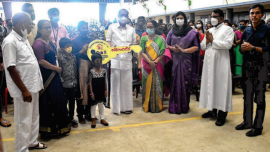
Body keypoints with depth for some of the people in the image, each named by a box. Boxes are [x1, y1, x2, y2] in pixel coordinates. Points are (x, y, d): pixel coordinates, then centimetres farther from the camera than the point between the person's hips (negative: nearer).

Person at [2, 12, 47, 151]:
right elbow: (11, 68, -20)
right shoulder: (10, 42, -17)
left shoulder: (24, 39, 10)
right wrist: (24, 90, -20)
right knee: (23, 121, 4)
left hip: (33, 86, 9)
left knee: (34, 117, 20)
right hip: (23, 89, -9)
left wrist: (38, 83, 15)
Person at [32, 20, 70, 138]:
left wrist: (56, 68, 11)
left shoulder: (49, 42, 14)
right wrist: (56, 68, -13)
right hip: (45, 77, -9)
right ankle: (48, 129, 12)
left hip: (54, 76, 9)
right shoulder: (39, 43, -15)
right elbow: (41, 61, -22)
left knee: (57, 101, 15)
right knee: (47, 102, -1)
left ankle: (57, 126, 29)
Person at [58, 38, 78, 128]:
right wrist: (61, 81, -12)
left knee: (72, 102, 13)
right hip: (65, 84, -5)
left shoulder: (73, 57, 6)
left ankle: (71, 118, 27)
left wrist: (76, 81, 10)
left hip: (73, 83, 5)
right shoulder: (60, 57, -11)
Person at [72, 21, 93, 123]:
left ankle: (88, 113, 18)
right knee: (81, 90, -3)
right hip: (80, 68, -4)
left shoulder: (91, 40, 16)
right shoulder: (75, 41, 3)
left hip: (91, 67, 4)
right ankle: (80, 115, 8)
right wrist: (82, 51, -15)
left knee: (90, 89, 5)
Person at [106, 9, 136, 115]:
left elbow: (134, 43, 15)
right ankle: (116, 108, 8)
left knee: (127, 84, 3)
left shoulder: (131, 29, 14)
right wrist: (112, 48, -11)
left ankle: (126, 107, 12)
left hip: (127, 59, 2)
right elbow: (108, 41, 8)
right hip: (115, 59, -2)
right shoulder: (112, 27, 9)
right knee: (115, 83, 0)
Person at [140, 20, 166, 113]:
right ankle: (147, 106, 11)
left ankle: (157, 106, 11)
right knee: (147, 84, 3)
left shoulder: (160, 39, 5)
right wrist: (150, 62, -14)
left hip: (157, 65, 0)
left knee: (157, 85, 2)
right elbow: (142, 52, -1)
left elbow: (162, 52, -2)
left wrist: (155, 62, -14)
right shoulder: (144, 38, 6)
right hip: (147, 65, 1)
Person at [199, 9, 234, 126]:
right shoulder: (209, 31, 17)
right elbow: (202, 46, 14)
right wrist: (207, 41, -6)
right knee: (210, 85, 9)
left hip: (221, 63, -6)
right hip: (209, 62, 6)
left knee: (221, 86, -3)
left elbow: (228, 44, -15)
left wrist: (212, 41, -9)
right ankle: (212, 110, 20)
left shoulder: (228, 29, 0)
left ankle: (222, 114, 4)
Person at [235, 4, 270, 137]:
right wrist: (243, 47, -7)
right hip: (247, 66, 5)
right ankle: (247, 121, 22)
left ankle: (258, 126, 6)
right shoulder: (246, 31, 13)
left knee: (259, 97, -2)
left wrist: (252, 48, -16)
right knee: (247, 95, 11)